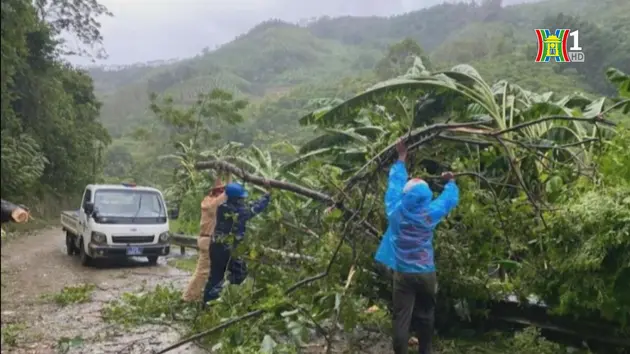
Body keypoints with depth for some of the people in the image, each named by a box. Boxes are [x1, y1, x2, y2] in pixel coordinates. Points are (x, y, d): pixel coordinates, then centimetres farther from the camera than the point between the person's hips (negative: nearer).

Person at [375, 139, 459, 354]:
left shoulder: (396, 211, -10)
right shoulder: (431, 214, -10)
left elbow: (394, 184, 6)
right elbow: (450, 199, 8)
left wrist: (401, 159, 18)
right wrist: (450, 181, 28)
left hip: (403, 273, -1)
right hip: (426, 273, 1)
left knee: (401, 319, 0)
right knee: (425, 317, 17)